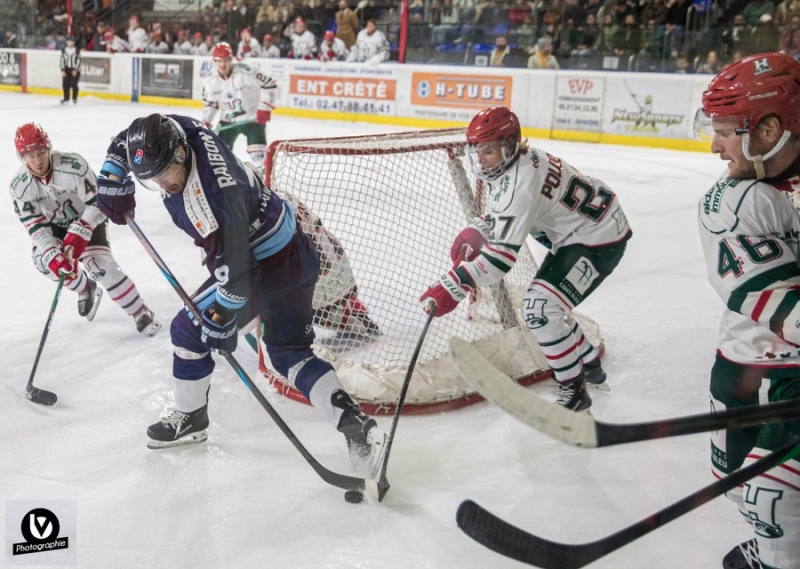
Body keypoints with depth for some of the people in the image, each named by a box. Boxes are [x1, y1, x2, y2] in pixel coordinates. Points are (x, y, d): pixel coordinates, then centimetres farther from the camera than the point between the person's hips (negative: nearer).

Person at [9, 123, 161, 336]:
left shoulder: (73, 165, -33)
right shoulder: (19, 186, -21)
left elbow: (97, 203, -27)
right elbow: (35, 225, -20)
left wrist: (79, 235, -36)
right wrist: (53, 256, -34)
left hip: (88, 219, -4)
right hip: (56, 224, 5)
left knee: (99, 264, -22)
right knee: (42, 258, -18)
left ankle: (140, 312, -10)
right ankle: (86, 289, 11)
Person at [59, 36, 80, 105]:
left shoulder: (77, 50, -7)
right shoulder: (64, 50, 1)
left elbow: (78, 60, -6)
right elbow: (62, 60, 2)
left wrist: (76, 70, -11)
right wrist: (62, 70, -4)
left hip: (75, 69, -3)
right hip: (66, 69, 3)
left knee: (74, 84, -6)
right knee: (65, 84, 2)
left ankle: (74, 99, 8)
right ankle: (66, 98, 14)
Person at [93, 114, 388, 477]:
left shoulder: (214, 199, -33)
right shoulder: (175, 129, -9)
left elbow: (234, 267, -28)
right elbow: (126, 142, 11)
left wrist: (221, 320, -17)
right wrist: (114, 181, 3)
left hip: (267, 265, -10)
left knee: (190, 330, 4)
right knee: (290, 353, 10)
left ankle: (189, 418, 24)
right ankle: (355, 425, 2)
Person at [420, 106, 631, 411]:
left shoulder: (521, 181, -31)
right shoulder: (521, 159, 0)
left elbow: (502, 252, -36)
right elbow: (507, 215, 16)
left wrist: (453, 287, -40)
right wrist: (475, 230, -1)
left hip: (599, 239, -11)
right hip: (574, 232, 11)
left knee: (541, 308, -20)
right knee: (543, 305, 17)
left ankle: (573, 391, -5)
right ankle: (589, 363, 36)